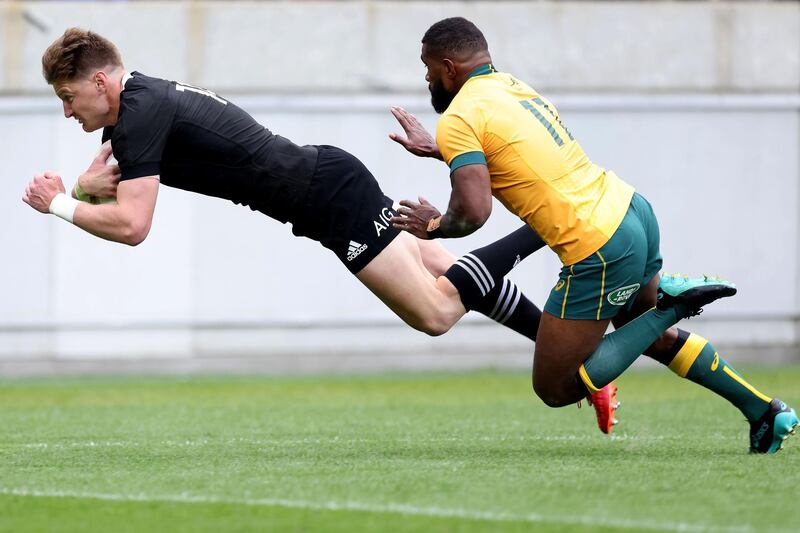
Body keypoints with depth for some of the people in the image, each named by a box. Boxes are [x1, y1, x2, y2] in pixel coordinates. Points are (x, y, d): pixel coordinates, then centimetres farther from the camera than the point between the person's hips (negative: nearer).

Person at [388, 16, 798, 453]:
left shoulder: (459, 118, -11)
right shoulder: (509, 85, 14)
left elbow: (473, 212, -22)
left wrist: (434, 225, -2)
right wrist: (437, 148, 37)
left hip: (599, 251, -9)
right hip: (634, 212, 9)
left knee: (554, 389, 4)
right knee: (657, 338, 33)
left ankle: (669, 306, -6)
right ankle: (764, 410, 23)